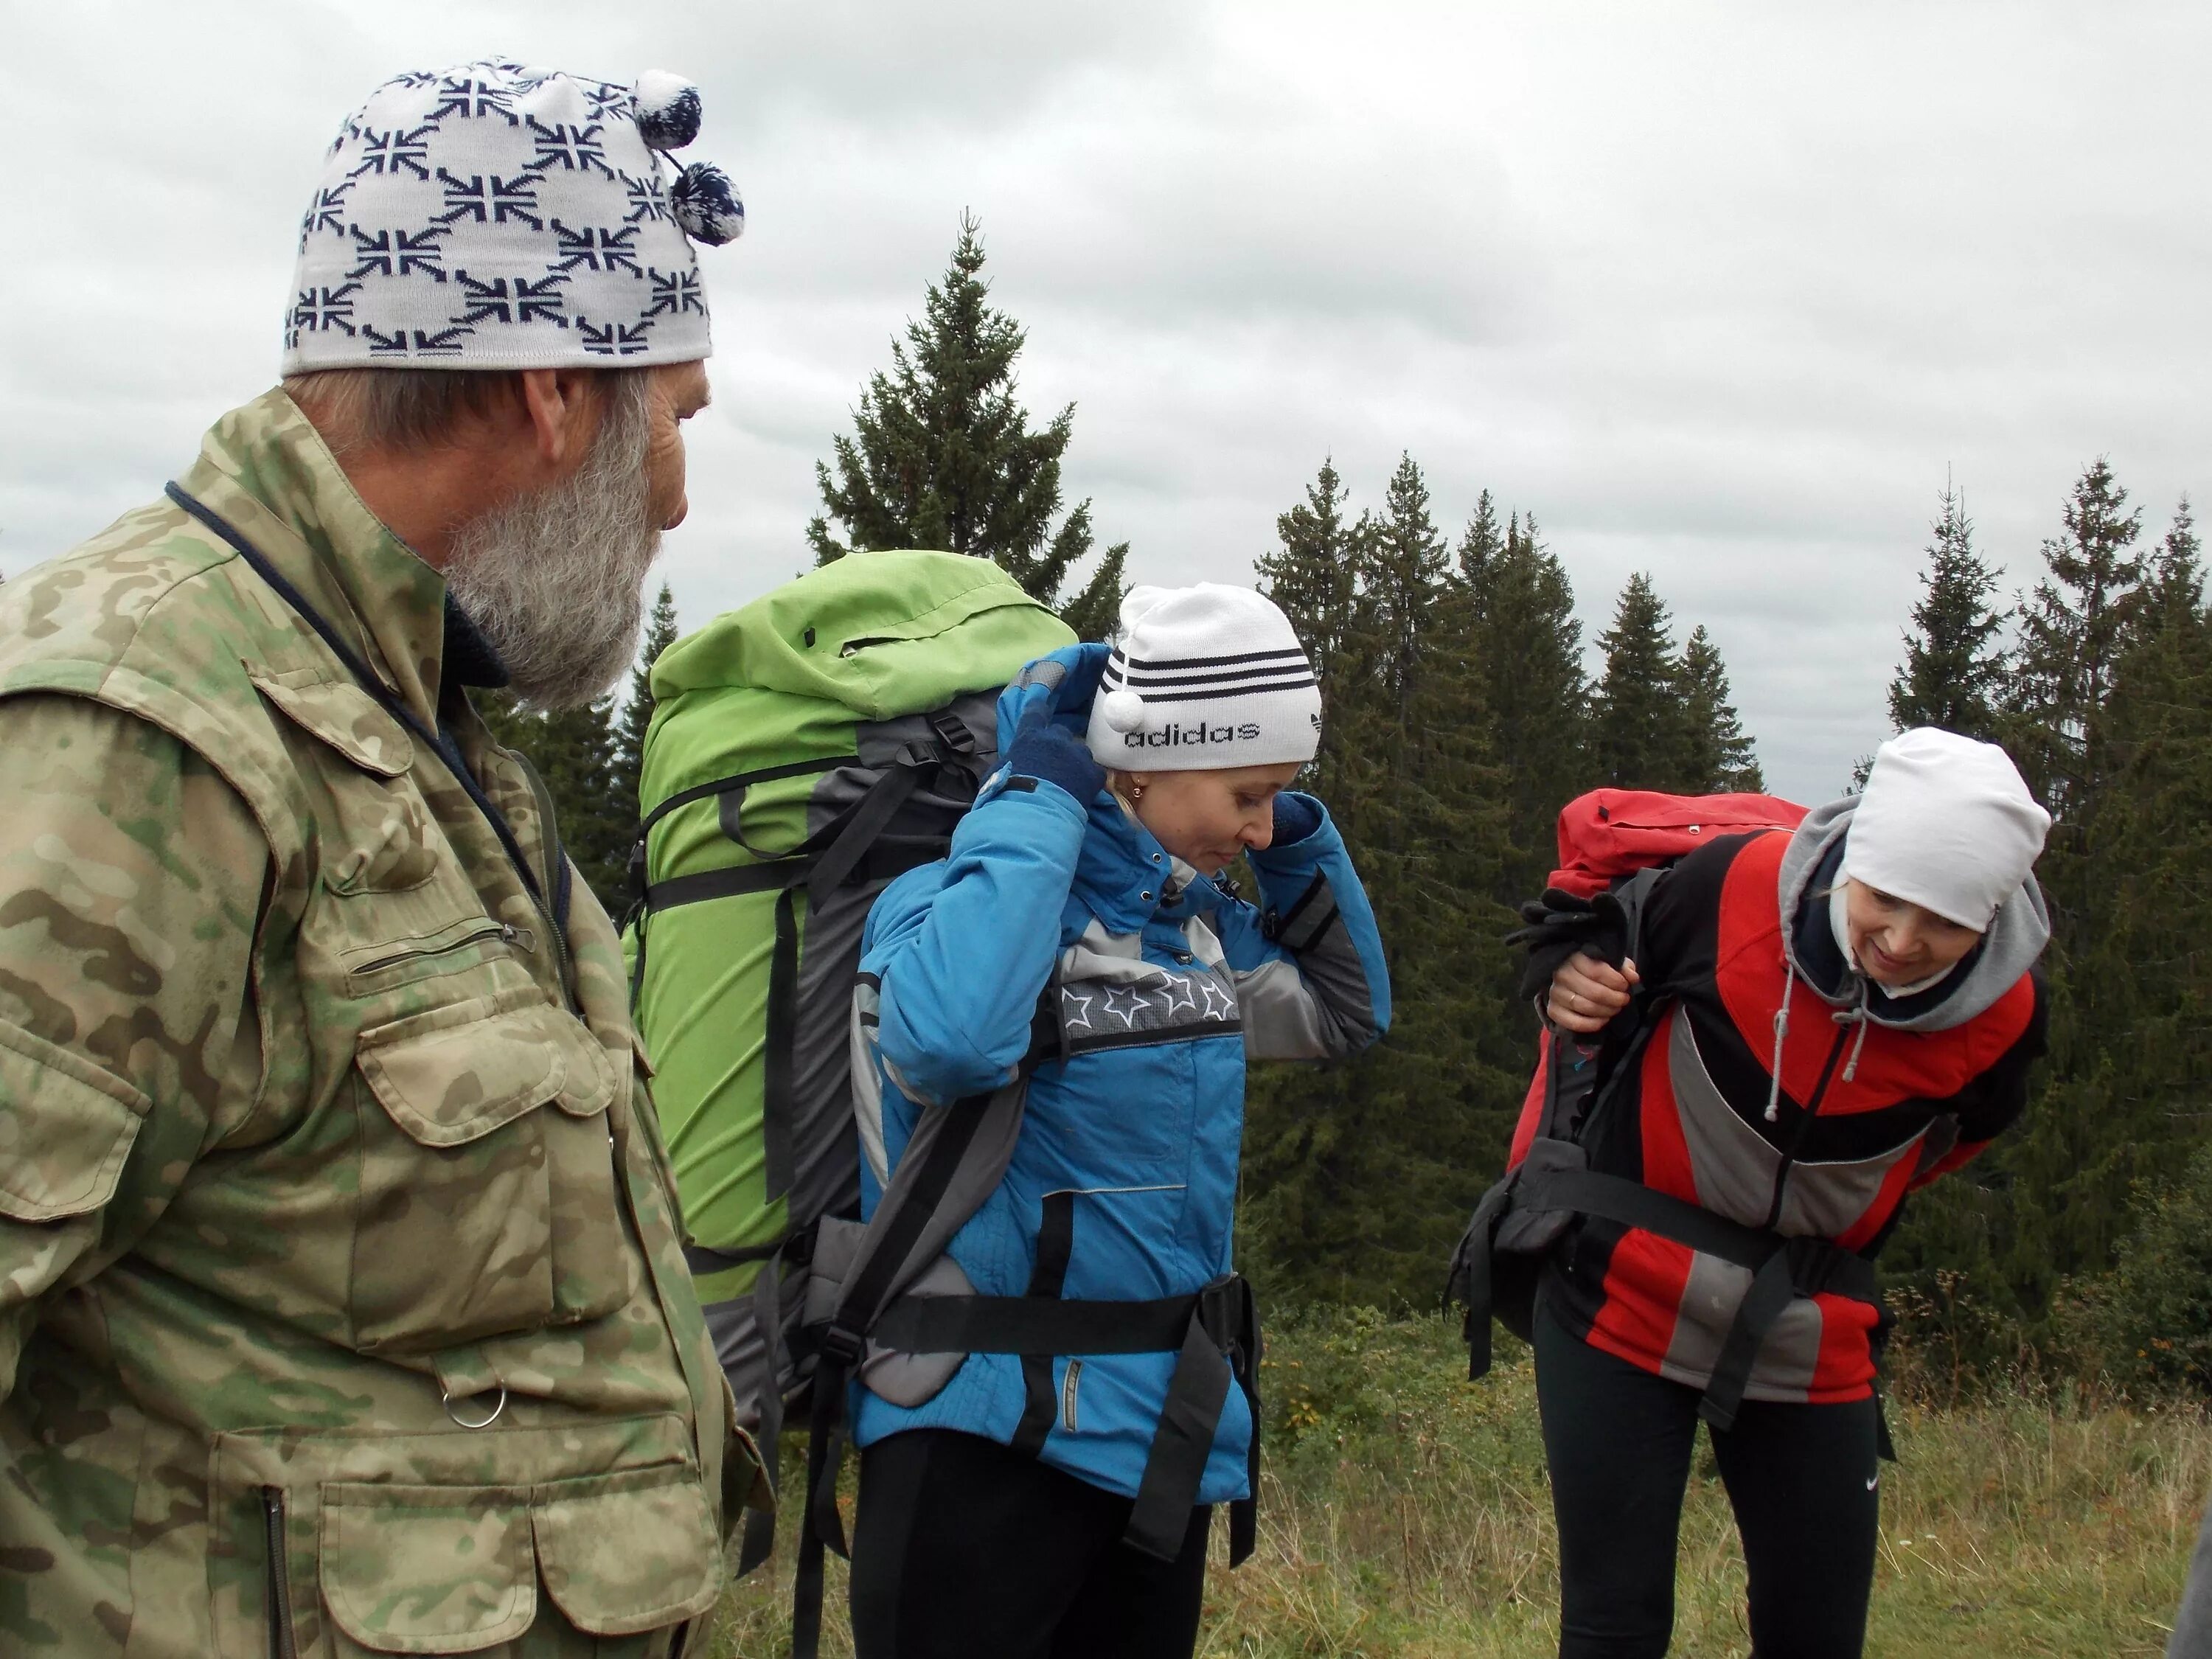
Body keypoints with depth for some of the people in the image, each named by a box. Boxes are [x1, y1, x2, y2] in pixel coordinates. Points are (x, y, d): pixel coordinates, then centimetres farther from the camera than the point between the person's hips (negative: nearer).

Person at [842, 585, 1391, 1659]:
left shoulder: (1201, 921, 8)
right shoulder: (972, 890, -15)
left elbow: (1347, 1013, 24)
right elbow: (949, 1038, -37)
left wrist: (1299, 840, 8)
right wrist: (1040, 798, -26)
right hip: (989, 1446, -8)